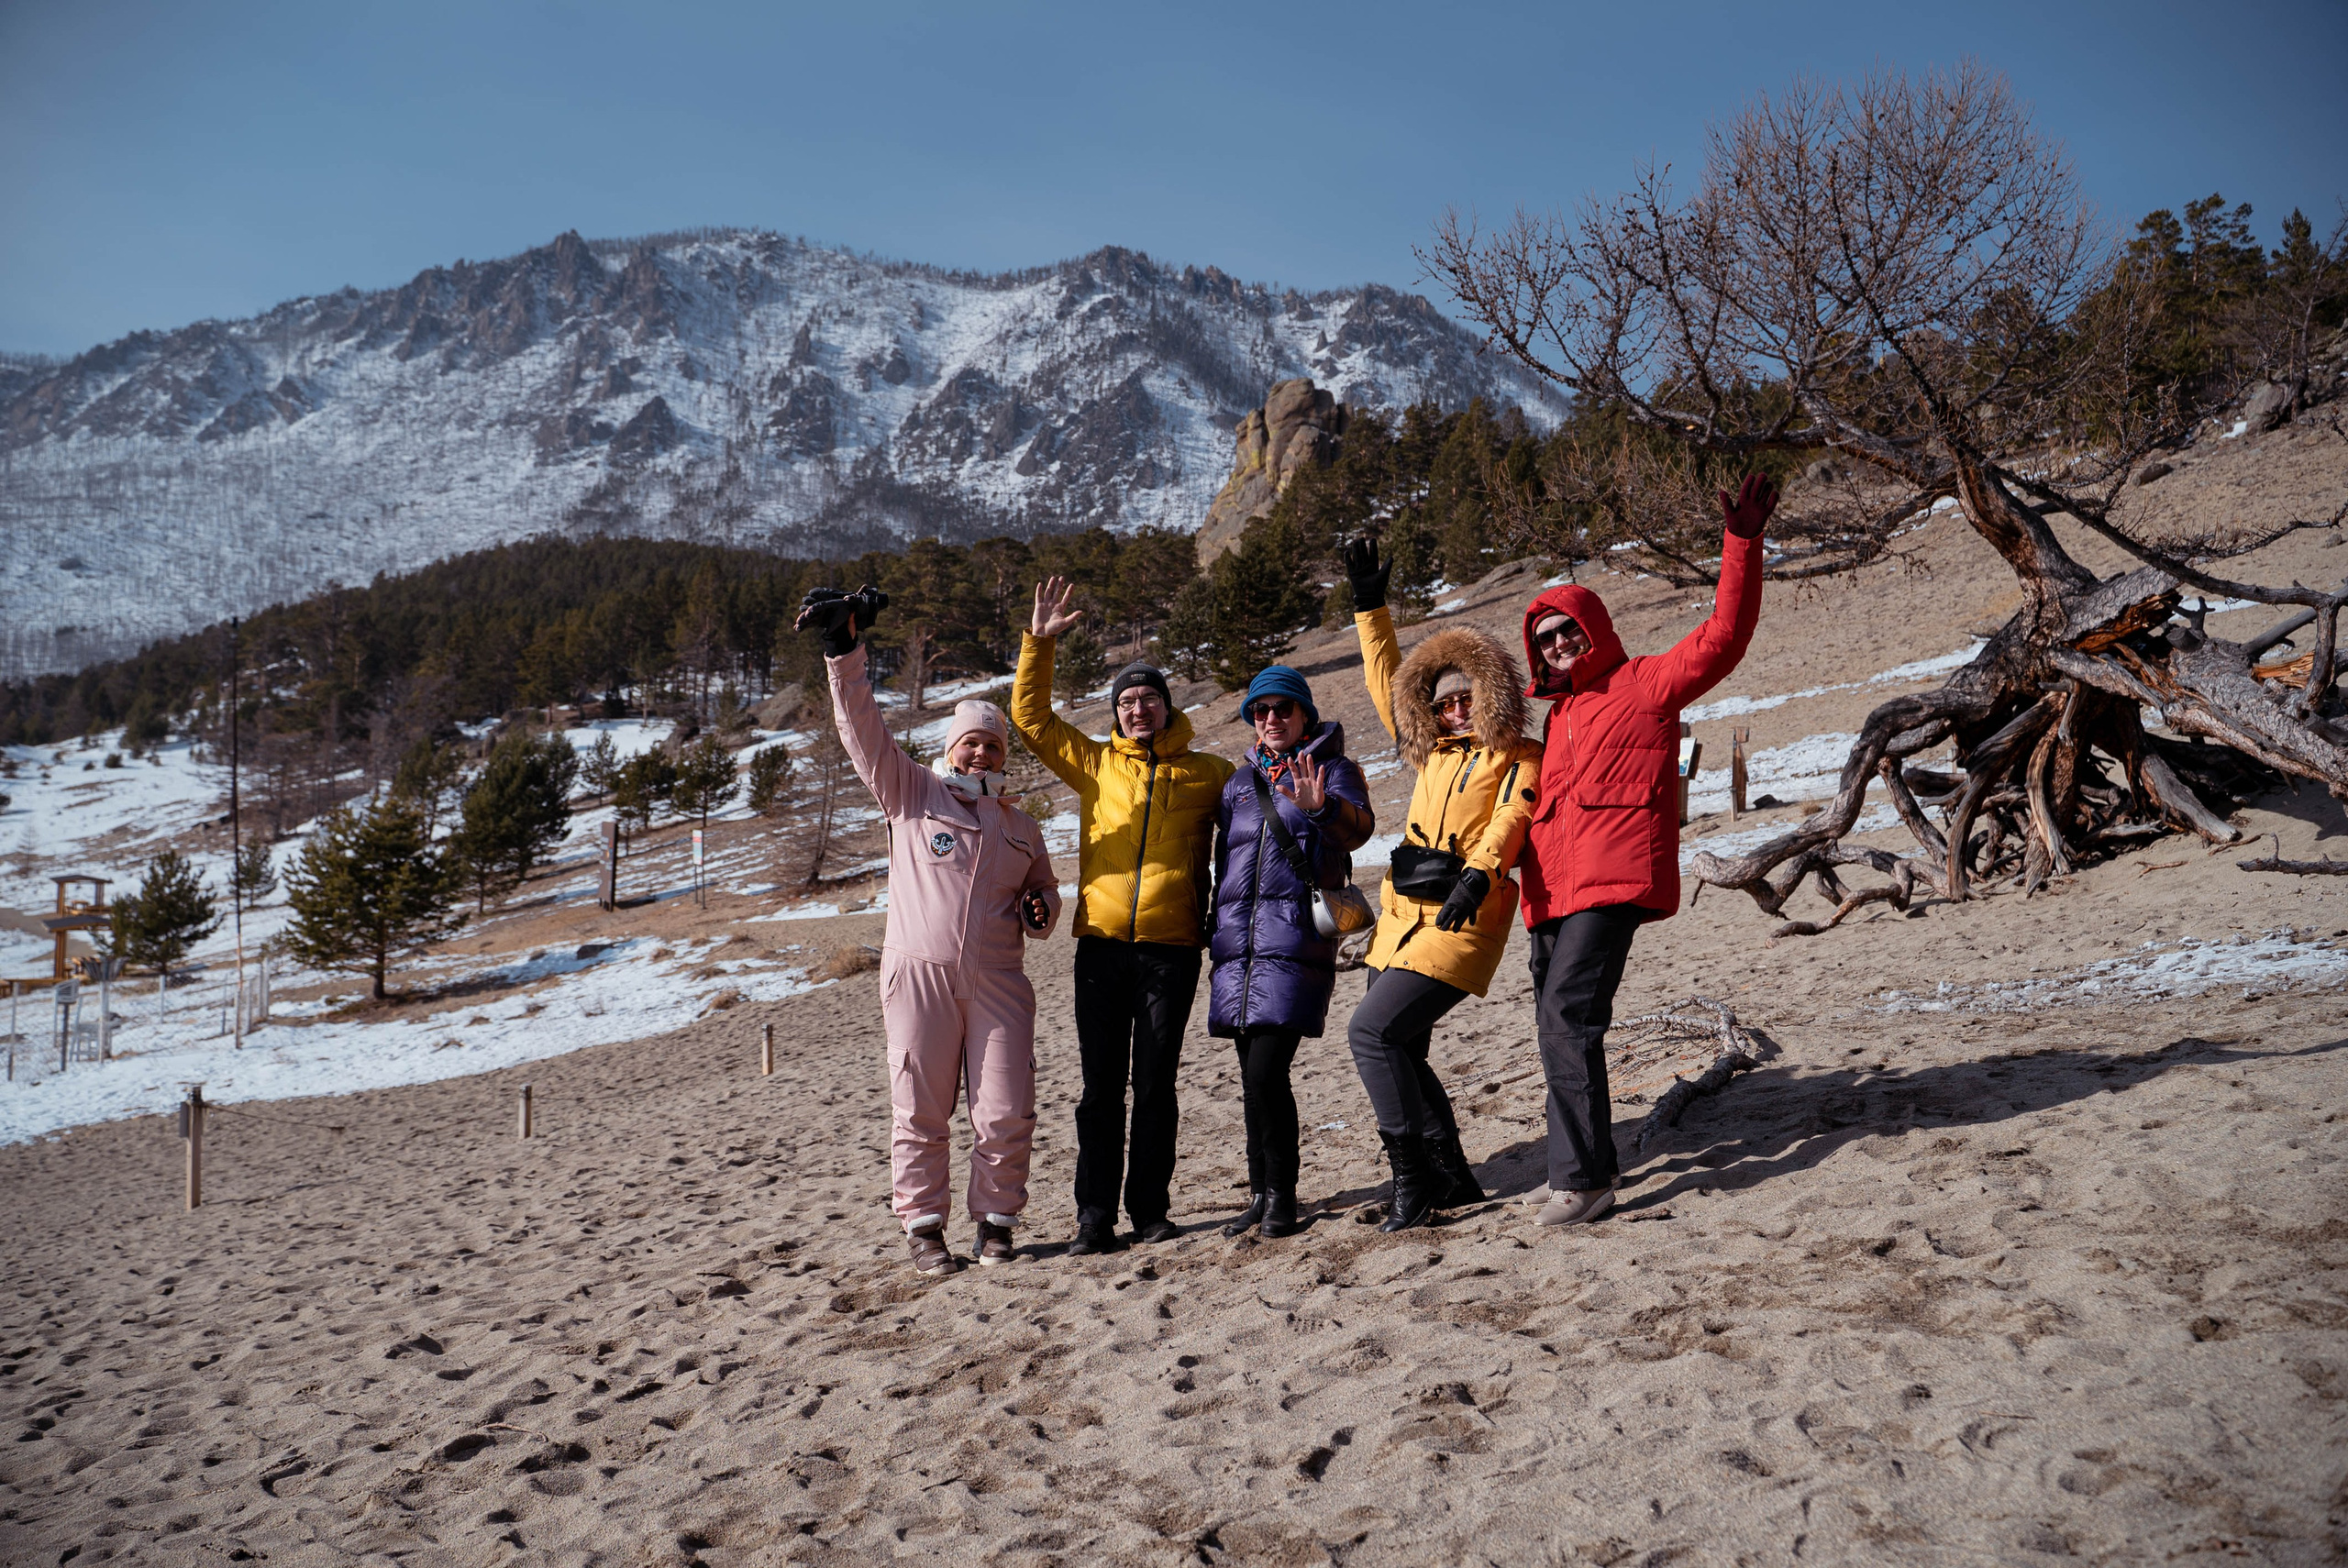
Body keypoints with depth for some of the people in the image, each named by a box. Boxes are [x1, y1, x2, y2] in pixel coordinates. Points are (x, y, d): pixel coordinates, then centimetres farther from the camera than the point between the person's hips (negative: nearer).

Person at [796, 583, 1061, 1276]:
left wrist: (1041, 910, 7)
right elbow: (861, 726, -1)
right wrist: (845, 651, -11)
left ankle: (995, 1218, 16)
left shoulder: (1019, 824, 20)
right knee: (920, 1111, 2)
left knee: (1007, 1112, -1)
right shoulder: (911, 792, 9)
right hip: (919, 972, -2)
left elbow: (1043, 886, 31)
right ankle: (923, 1225, 15)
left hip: (997, 982, 3)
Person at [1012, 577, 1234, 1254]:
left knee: (1155, 1083, 4)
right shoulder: (1094, 763, 12)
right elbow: (1031, 715, 12)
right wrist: (1040, 643, 5)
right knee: (1101, 1084, 2)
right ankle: (1094, 1218, 6)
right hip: (1101, 943, 1)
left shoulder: (1206, 773, 9)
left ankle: (1151, 1209, 14)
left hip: (1172, 946, -1)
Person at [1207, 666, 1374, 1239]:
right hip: (1238, 940, 5)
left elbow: (1358, 826, -15)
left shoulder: (1334, 769, 5)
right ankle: (1260, 1193, 16)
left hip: (1296, 938, -5)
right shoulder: (1241, 781, 20)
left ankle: (1282, 1197, -2)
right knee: (1252, 1077, 6)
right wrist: (1217, 933, 22)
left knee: (1266, 1073, -14)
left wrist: (1321, 808, -36)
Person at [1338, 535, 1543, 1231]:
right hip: (1403, 916, 8)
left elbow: (1509, 819, -18)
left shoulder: (1520, 760, 0)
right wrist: (1370, 607, 25)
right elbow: (1386, 684, 27)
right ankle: (1452, 1178, 19)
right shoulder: (1432, 752, 19)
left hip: (1462, 920, -8)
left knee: (1372, 1030, -18)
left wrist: (1477, 875, -36)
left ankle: (1413, 1175, -10)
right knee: (1400, 1051, 8)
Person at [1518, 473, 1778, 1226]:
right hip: (1553, 889, 8)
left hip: (1614, 881, -8)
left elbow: (1721, 638, -7)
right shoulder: (1557, 714, 25)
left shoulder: (1644, 685, 4)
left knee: (1568, 1014, -20)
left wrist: (1742, 546, -15)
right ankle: (1590, 1167, 20)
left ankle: (1582, 1177, -17)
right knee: (1559, 1024, 8)